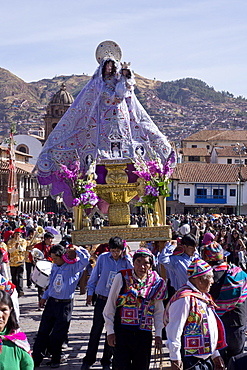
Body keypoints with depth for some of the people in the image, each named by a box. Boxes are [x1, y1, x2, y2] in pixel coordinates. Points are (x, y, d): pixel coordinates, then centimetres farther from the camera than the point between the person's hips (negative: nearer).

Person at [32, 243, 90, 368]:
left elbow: (85, 259, -24)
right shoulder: (55, 266, 9)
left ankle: (55, 359, 21)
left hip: (65, 304, -5)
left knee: (57, 335, 1)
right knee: (43, 331, 4)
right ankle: (36, 359, 10)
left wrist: (76, 250, -14)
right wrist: (45, 297, 19)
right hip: (51, 302, 5)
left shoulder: (73, 266, -9)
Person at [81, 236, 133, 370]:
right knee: (96, 330, 5)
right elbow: (94, 275, 6)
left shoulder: (126, 261, -3)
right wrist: (90, 292, 10)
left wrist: (127, 257, -19)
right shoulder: (103, 258, -4)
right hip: (102, 300, 0)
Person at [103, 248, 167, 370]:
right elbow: (110, 307, 0)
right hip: (122, 331, -2)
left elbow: (159, 311, 11)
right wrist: (110, 331, -2)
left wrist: (158, 334, 4)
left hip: (144, 333, 3)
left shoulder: (156, 282, 3)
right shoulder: (122, 277, -5)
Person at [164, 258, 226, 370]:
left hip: (207, 359, 9)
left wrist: (215, 355, 21)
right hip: (190, 360, -9)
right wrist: (175, 360, -19)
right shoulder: (185, 298, -16)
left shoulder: (204, 297, 14)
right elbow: (174, 331, -19)